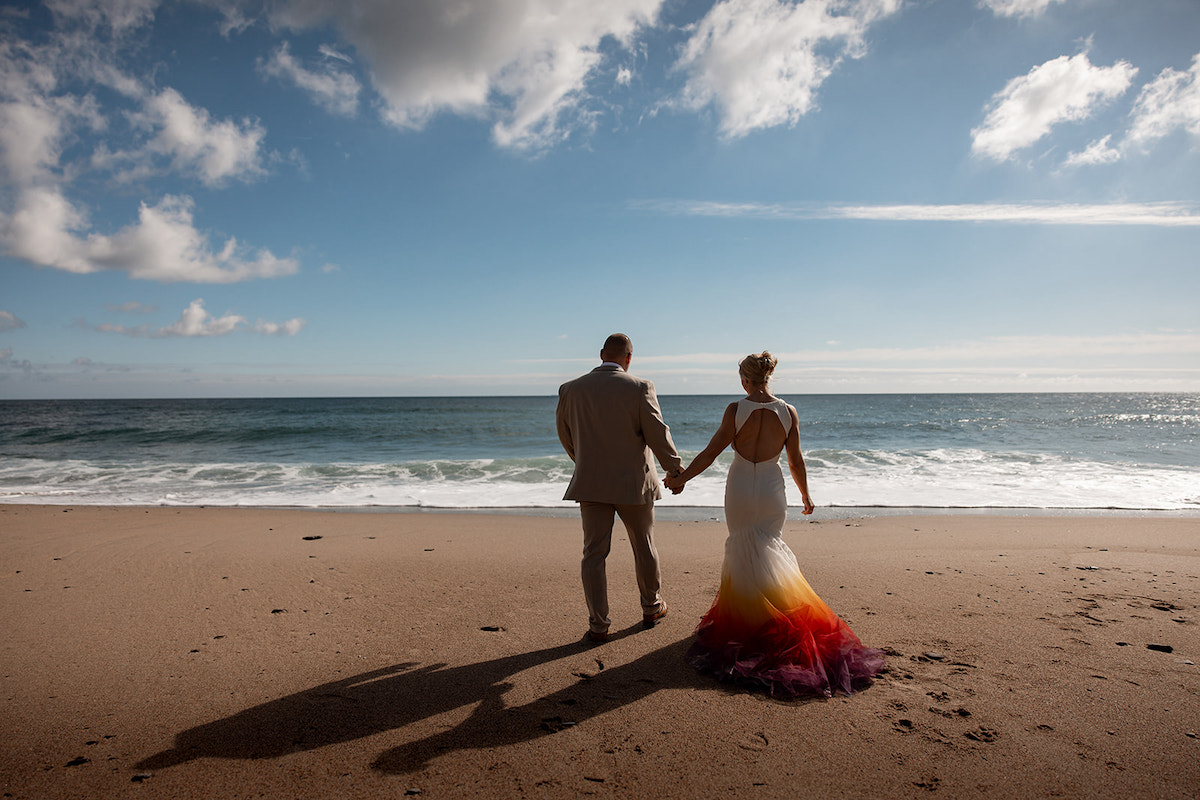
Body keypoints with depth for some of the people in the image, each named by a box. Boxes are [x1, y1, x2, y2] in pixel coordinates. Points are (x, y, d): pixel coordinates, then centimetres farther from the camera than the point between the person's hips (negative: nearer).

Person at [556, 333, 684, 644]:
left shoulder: (570, 390, -2)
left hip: (590, 483, 2)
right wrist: (676, 469, 6)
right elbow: (658, 435, -9)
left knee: (594, 554, 8)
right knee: (644, 548, 18)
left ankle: (598, 625, 11)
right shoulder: (639, 388, -11)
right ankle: (651, 607, 36)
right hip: (633, 483, -1)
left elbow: (566, 437, 10)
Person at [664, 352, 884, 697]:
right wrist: (805, 495, 14)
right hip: (772, 489, 2)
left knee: (743, 550, 13)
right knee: (769, 549, 17)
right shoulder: (788, 412, -6)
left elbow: (711, 452, -11)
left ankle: (746, 615, 21)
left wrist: (680, 478, -2)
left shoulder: (736, 409, -13)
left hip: (740, 487, -2)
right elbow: (796, 461, 0)